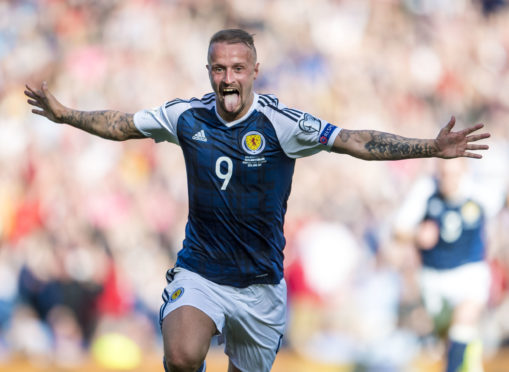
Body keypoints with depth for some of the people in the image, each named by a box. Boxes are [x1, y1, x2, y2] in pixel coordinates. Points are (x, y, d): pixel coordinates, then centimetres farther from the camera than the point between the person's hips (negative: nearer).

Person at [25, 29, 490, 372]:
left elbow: (354, 141, -17)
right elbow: (123, 125, 13)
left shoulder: (280, 122, -11)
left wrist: (431, 148, -26)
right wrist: (66, 115, 11)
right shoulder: (188, 116, -3)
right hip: (199, 272, 0)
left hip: (260, 284, 0)